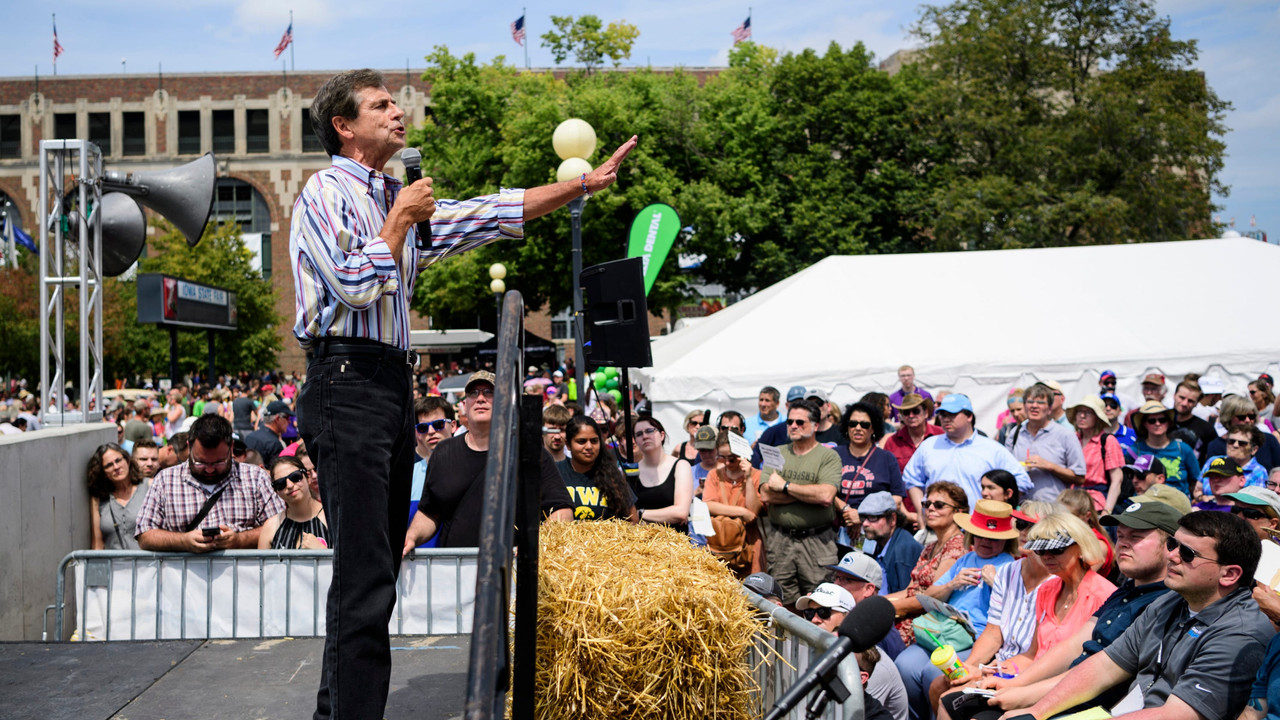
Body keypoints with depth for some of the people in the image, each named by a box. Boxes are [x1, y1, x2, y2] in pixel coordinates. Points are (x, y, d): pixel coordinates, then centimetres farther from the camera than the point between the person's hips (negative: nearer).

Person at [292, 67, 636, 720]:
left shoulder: (399, 199, 22)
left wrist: (583, 184, 20)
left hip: (393, 384, 9)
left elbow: (487, 216, 22)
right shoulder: (327, 191, -3)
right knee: (366, 572, -13)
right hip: (348, 382, -9)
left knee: (377, 566, 11)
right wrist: (401, 220, -6)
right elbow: (354, 284, -17)